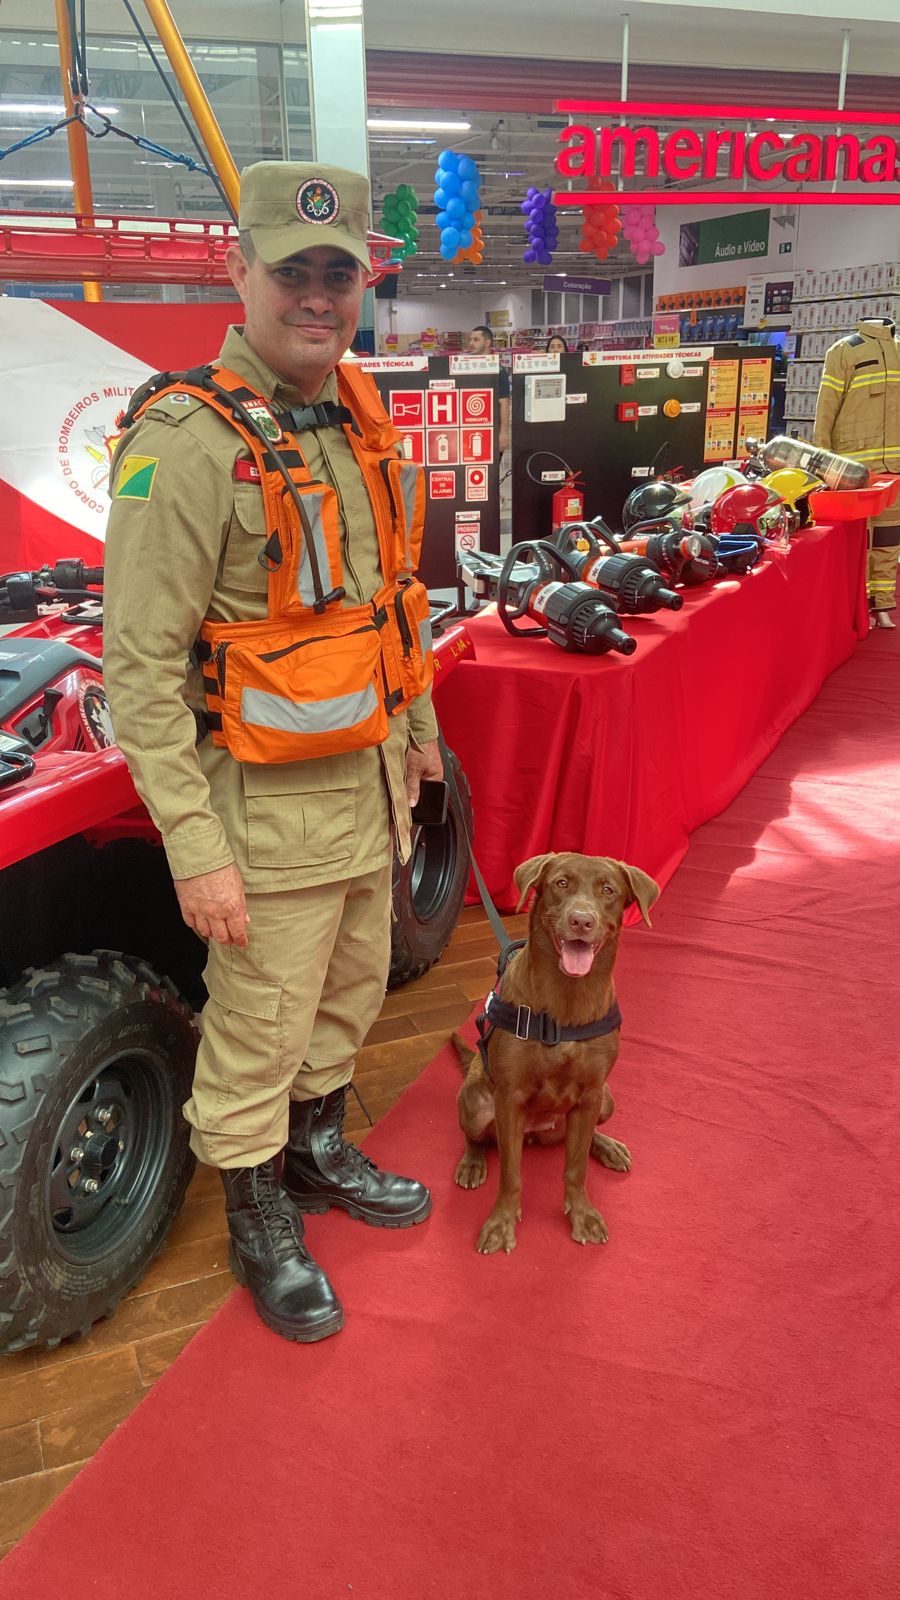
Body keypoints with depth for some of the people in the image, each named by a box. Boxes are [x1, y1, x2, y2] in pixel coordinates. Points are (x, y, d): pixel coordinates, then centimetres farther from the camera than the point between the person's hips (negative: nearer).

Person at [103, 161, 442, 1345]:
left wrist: (419, 727, 19)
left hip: (370, 780, 8)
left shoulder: (360, 418, 6)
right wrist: (195, 849, -23)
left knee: (350, 992, 23)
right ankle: (260, 1223, 33)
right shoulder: (186, 444, -19)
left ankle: (319, 1148, 48)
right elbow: (140, 668, -21)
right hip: (268, 803, -7)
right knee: (259, 1032, 8)